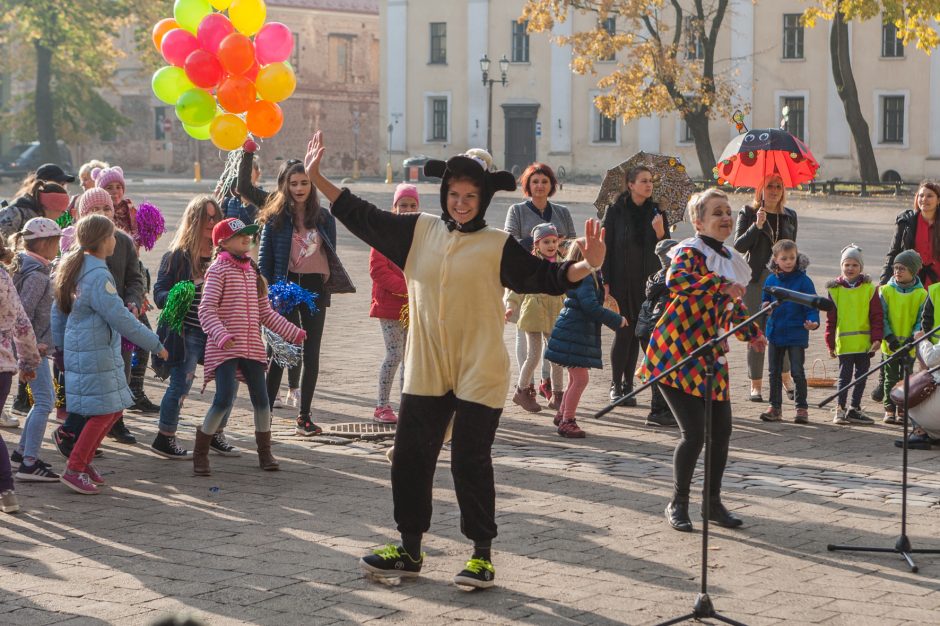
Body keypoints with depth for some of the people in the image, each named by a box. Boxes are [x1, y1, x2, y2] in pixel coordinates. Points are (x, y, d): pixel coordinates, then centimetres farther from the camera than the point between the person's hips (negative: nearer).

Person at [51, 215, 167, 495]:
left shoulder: (74, 267, 9)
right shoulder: (98, 276, -20)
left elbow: (58, 310, 17)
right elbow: (120, 318, -20)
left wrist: (60, 347, 25)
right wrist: (155, 344, -11)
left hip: (79, 348, 10)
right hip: (95, 354, -10)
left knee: (115, 409, 15)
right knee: (103, 413, -3)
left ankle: (84, 461, 21)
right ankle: (74, 469, -1)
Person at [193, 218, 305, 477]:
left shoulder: (252, 270, 14)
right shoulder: (219, 270, -8)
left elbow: (265, 313, 19)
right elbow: (207, 310, -15)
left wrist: (293, 332, 15)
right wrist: (221, 336, -30)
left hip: (252, 346, 7)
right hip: (225, 348, -7)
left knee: (261, 399, 6)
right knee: (224, 400, -14)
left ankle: (265, 453, 21)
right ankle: (200, 454, -1)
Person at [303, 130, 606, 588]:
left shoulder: (498, 246, -5)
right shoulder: (419, 231, 6)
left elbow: (544, 276, -10)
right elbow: (363, 217, 11)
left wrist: (585, 266, -29)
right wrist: (316, 177, 7)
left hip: (478, 374, -4)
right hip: (425, 370, 4)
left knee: (470, 462, -2)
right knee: (410, 459, 9)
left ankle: (482, 554, 12)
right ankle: (410, 550, 23)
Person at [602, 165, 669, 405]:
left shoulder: (656, 213, 8)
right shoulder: (616, 212, -1)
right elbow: (606, 247, -2)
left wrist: (660, 232, -14)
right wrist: (606, 282, -7)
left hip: (648, 283, 3)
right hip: (622, 283, -3)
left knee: (637, 333, 5)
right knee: (624, 331, -5)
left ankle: (627, 385, 13)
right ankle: (616, 384, 6)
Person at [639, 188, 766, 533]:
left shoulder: (729, 259, 14)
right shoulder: (690, 252, -12)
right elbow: (676, 279, -36)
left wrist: (751, 331, 23)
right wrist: (720, 284, -40)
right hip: (677, 353, -8)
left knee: (721, 430, 5)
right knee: (694, 432, -11)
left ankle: (713, 501, 20)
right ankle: (678, 503, 7)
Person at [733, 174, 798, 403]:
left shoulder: (790, 216, 12)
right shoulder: (748, 213, 1)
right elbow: (739, 246, -8)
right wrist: (757, 226, -20)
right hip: (756, 279, -3)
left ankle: (786, 377, 18)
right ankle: (755, 384, 6)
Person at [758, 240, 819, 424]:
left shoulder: (803, 281, -9)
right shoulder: (771, 280, 3)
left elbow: (811, 305, -9)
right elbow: (765, 301, 14)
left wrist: (813, 321, -27)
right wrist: (765, 307, -10)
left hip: (797, 334, -4)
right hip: (775, 333, 4)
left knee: (797, 372, -2)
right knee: (774, 372, 11)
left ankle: (802, 408, 9)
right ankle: (775, 407, 21)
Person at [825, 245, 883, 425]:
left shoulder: (869, 288, 1)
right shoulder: (835, 289, 0)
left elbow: (877, 316, 1)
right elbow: (831, 319, 2)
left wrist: (876, 339, -7)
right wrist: (830, 344, -1)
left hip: (864, 342, 2)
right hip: (843, 343, -2)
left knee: (861, 375, 10)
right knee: (845, 376, -1)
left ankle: (854, 409, 20)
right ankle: (840, 410, 6)